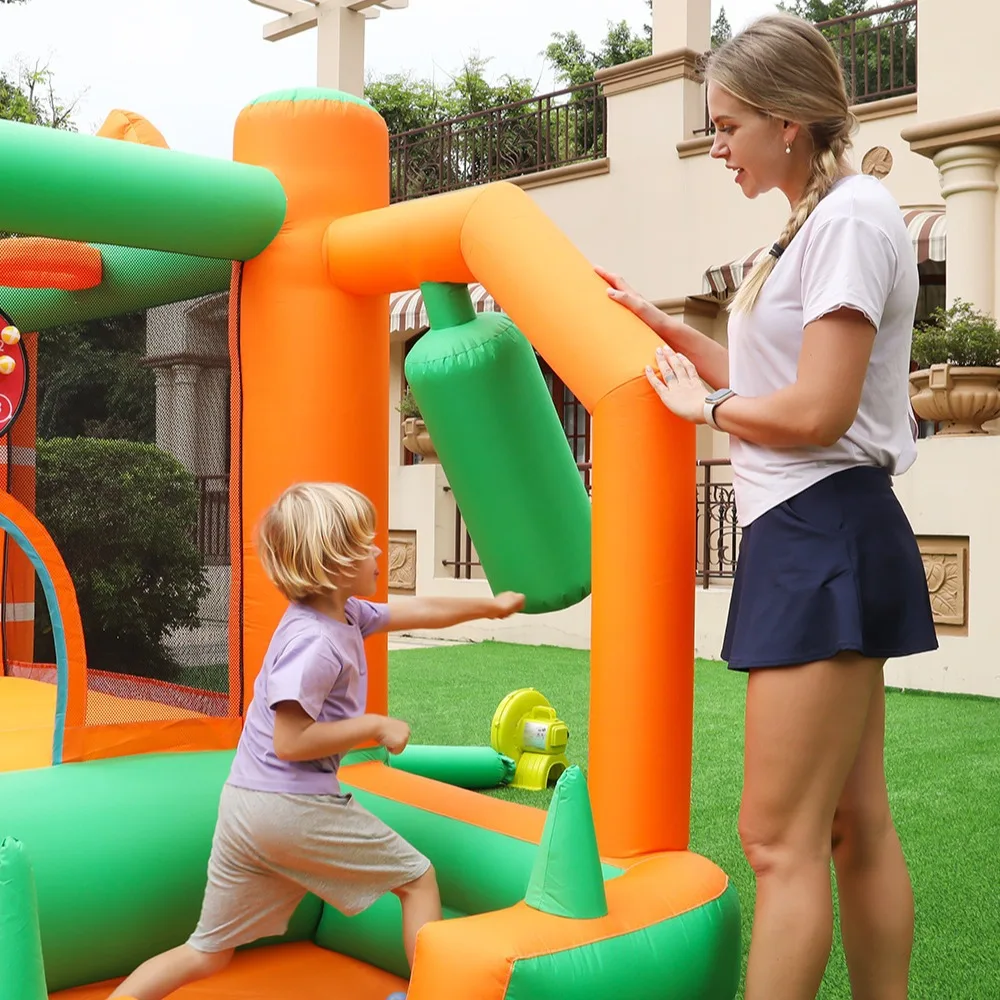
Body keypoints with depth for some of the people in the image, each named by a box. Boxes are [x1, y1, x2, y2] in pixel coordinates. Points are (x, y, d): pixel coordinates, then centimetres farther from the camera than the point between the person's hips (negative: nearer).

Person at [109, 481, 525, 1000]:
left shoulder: (346, 614, 9)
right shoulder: (315, 641, -19)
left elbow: (416, 611, 23)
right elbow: (290, 740, -22)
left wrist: (490, 605, 32)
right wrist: (376, 726, -14)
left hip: (242, 804, 9)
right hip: (295, 807, -9)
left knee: (207, 953, 15)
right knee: (419, 878, 12)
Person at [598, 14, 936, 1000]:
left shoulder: (851, 217, -13)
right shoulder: (813, 225, 18)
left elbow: (815, 411, -20)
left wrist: (701, 403, -5)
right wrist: (665, 329, 15)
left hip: (824, 537, -10)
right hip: (808, 540, 10)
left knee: (778, 840, -6)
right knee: (854, 825, 15)